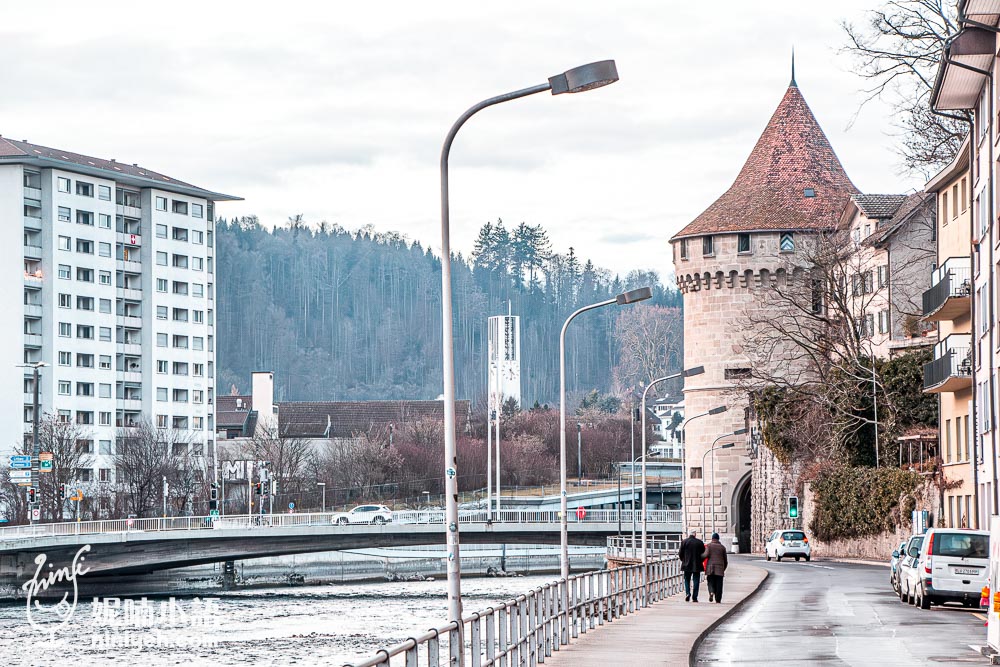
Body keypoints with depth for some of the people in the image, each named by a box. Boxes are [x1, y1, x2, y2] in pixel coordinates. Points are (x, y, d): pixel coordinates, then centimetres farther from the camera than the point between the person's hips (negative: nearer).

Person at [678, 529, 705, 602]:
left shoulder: (684, 542, -6)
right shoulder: (700, 542, -4)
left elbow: (680, 554, -2)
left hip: (687, 565, 0)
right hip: (697, 566, 0)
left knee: (687, 580, 12)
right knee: (696, 581, 6)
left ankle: (687, 593, -9)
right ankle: (694, 597, 2)